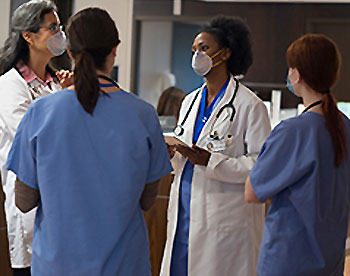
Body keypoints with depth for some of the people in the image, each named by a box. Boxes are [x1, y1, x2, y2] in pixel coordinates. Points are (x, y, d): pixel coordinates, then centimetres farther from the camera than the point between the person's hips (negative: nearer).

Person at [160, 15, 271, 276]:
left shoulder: (250, 105, -8)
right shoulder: (190, 101, 16)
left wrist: (210, 161, -22)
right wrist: (169, 153, -2)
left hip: (225, 220, -6)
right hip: (184, 214, 7)